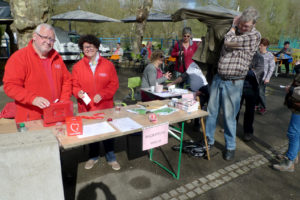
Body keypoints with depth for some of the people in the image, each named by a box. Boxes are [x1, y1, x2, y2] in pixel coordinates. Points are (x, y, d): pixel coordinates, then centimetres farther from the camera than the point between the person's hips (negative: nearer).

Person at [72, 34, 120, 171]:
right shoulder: (78, 66, -1)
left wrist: (102, 95, -16)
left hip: (105, 107, -1)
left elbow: (114, 84, -3)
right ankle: (93, 156, 40)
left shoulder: (108, 64, -3)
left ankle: (111, 158, 32)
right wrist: (78, 92, -20)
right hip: (86, 108, 1)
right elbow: (74, 85, 3)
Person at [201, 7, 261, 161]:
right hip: (218, 78, 6)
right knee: (211, 111, 10)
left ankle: (230, 147, 22)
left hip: (233, 83, -6)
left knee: (229, 116, 2)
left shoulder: (254, 36, -9)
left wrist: (233, 28, 1)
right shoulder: (235, 31, 11)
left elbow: (228, 42, -14)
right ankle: (209, 140, 27)